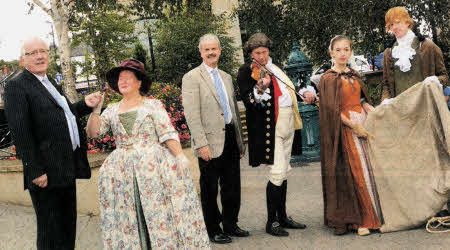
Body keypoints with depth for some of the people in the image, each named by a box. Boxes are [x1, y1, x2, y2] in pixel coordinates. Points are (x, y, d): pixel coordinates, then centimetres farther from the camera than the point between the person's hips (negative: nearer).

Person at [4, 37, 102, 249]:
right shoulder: (16, 86, -10)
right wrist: (36, 171, -22)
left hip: (67, 168, 9)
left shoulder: (50, 83, 17)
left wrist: (85, 105, 5)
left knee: (68, 226, 19)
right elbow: (20, 132, -17)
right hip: (46, 172, -8)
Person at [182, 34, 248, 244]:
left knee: (232, 186, 14)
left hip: (230, 138, 6)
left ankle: (230, 225, 29)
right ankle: (213, 230, 18)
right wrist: (202, 144, -19)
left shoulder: (226, 77, 15)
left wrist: (240, 140, 16)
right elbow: (192, 115, -12)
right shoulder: (192, 77, -6)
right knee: (209, 189, 5)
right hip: (211, 142, -6)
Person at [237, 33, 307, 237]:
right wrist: (260, 89, -34)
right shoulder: (247, 71, -5)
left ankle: (282, 217, 23)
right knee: (277, 173, -12)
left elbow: (288, 87, 30)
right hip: (269, 126, -8)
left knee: (284, 171, 13)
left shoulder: (273, 67, 16)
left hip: (287, 122, 8)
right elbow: (249, 102, -18)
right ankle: (271, 222, -1)